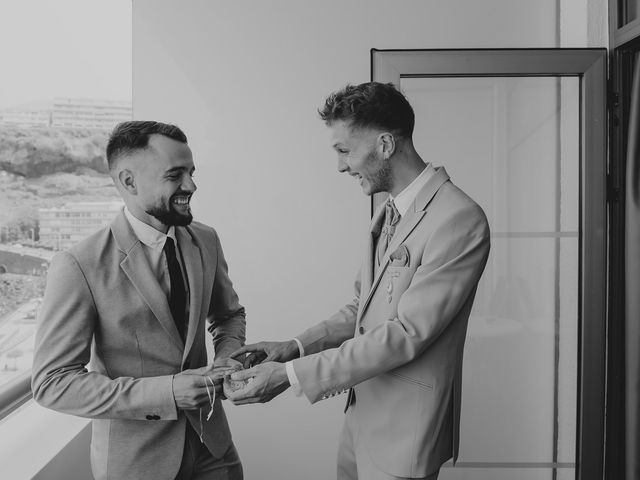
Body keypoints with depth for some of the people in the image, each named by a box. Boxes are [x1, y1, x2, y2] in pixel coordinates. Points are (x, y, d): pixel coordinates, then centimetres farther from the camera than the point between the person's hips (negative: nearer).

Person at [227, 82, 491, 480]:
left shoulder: (459, 219, -22)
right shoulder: (389, 212, 6)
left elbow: (405, 334, -24)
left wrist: (292, 374, -22)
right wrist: (296, 347, -3)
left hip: (403, 431, -7)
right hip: (362, 414, 7)